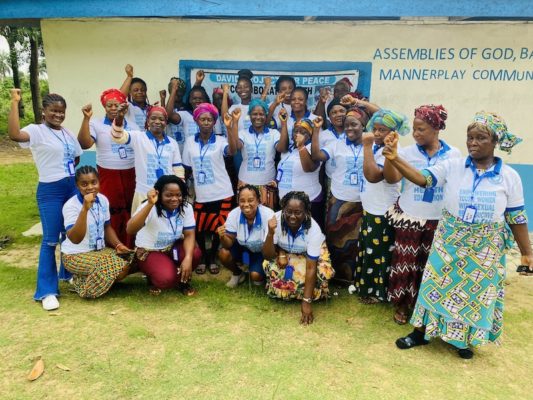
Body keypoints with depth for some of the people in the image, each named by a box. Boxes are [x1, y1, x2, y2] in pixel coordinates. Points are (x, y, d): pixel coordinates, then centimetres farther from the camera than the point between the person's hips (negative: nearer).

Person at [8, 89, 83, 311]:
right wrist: (15, 103, -28)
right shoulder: (36, 131, -9)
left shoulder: (67, 133, 11)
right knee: (51, 239, -4)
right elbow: (14, 134, -31)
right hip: (50, 190, -6)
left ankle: (68, 273, 36)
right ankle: (46, 291, 5)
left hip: (72, 187, 6)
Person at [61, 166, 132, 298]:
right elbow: (75, 239, -33)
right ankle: (81, 284, 2)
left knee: (125, 266, -14)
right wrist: (85, 208, -40)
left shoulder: (103, 200, -2)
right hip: (75, 255, -6)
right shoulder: (70, 206, -21)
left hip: (99, 250, 7)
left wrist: (118, 245, -6)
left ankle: (88, 279, 8)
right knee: (111, 268, -26)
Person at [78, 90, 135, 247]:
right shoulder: (96, 124, 0)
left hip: (131, 175, 3)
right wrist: (86, 118, -20)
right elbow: (84, 144, -14)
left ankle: (129, 248, 26)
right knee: (111, 214, 0)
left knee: (130, 213, 11)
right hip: (108, 176, -3)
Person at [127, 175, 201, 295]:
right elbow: (130, 230, -41)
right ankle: (154, 279, 8)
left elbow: (189, 235, -15)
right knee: (167, 278, -31)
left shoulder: (186, 207, -13)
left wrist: (188, 258, -33)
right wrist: (150, 204, -50)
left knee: (195, 253, -27)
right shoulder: (150, 208, -26)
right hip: (149, 252, -4)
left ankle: (182, 280, 4)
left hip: (173, 247, 4)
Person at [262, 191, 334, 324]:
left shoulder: (313, 229, -35)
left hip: (308, 254, -1)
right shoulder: (276, 220, -32)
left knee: (321, 273, -26)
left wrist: (307, 301, -35)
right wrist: (270, 233, -46)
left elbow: (311, 268, -33)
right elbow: (267, 255, -28)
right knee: (271, 267, -25)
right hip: (284, 252, 1)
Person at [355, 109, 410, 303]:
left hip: (382, 212, -9)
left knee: (377, 254, 7)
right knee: (366, 250, 23)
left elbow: (372, 175, -38)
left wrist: (367, 146, -35)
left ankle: (377, 291, 27)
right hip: (369, 208, 9)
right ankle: (365, 286, 42)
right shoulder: (375, 146, 2)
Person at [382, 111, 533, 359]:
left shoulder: (509, 177, -7)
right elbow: (421, 178, -18)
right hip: (449, 241, 0)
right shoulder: (452, 166, -8)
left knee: (474, 291, 12)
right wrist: (394, 158, -33)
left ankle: (463, 338, 36)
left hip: (485, 248, 0)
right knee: (439, 285, 9)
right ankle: (421, 332, 26)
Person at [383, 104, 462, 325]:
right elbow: (391, 178, -15)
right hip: (409, 217, -1)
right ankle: (401, 304, 24)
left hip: (439, 220, 1)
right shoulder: (407, 152, -6)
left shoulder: (454, 154, -3)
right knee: (404, 262, 5)